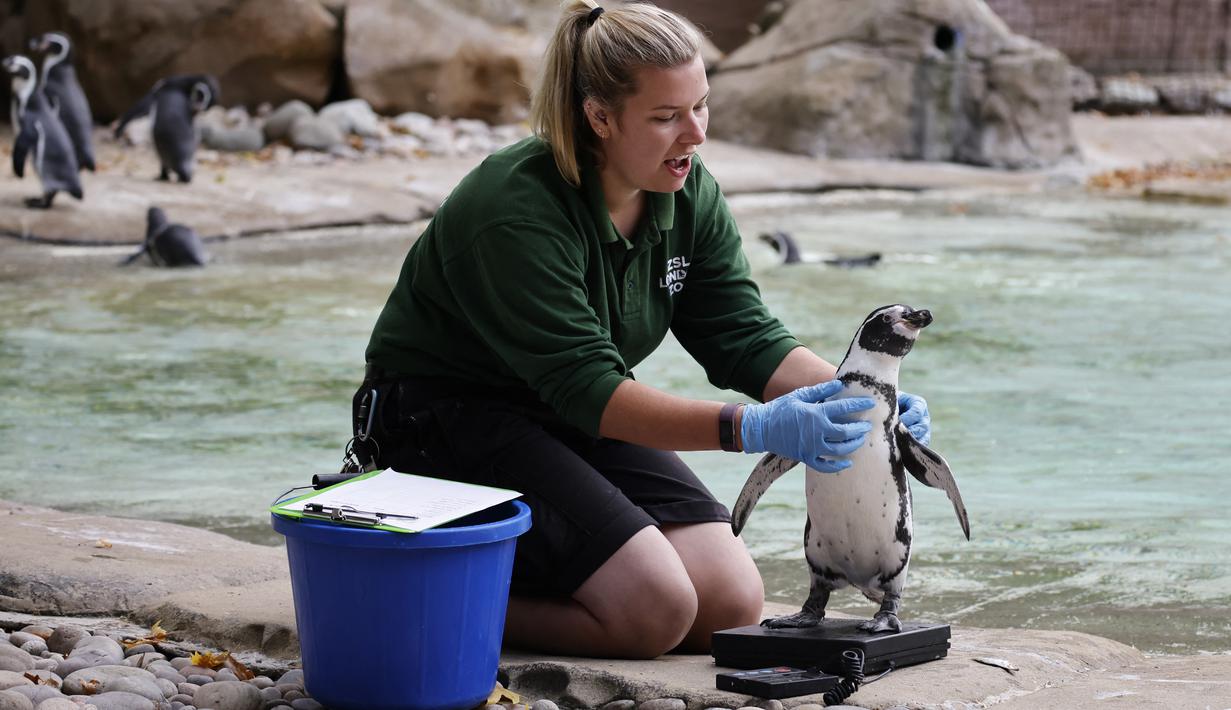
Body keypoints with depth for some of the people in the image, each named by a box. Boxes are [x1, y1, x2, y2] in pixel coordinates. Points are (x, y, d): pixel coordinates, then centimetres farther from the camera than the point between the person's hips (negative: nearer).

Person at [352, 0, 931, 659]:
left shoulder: (688, 195, -5)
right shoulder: (517, 210, -29)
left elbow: (746, 339, -5)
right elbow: (587, 389, -33)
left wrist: (855, 399, -24)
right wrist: (752, 428, -43)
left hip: (572, 418, 8)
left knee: (734, 605, -5)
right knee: (655, 612, -22)